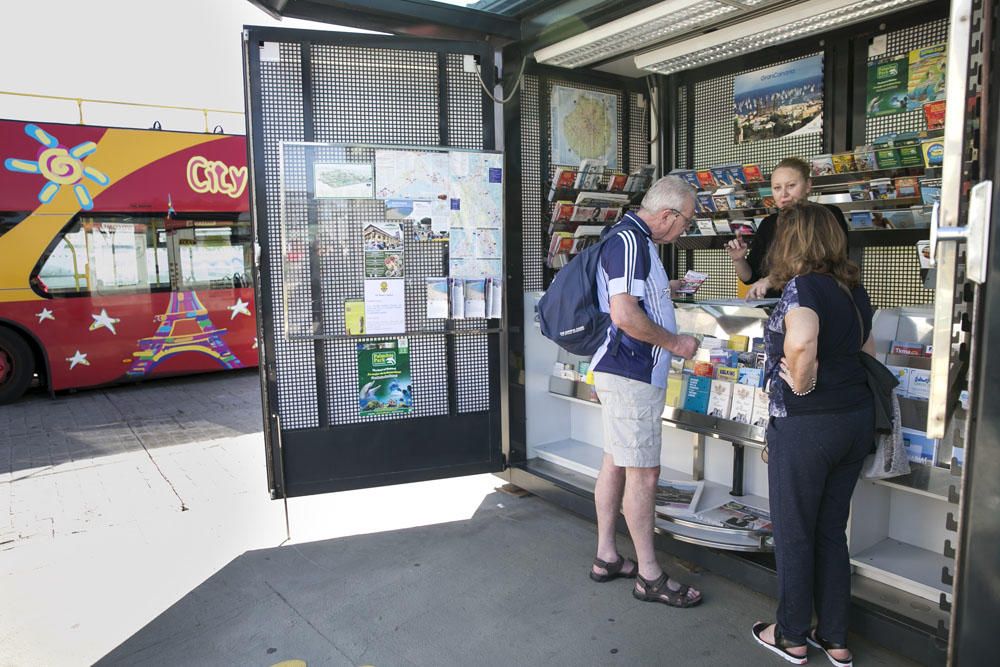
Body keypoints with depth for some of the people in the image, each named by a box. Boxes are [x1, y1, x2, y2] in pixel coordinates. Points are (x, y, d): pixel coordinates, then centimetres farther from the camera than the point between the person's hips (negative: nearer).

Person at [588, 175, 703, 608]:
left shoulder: (634, 239, 15)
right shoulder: (629, 240, -17)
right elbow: (624, 315, -26)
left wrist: (664, 289, 22)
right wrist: (674, 342, -14)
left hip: (625, 373, 11)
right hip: (631, 376, -11)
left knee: (616, 463, 15)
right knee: (643, 473, -2)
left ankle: (606, 557, 26)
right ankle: (649, 575, 10)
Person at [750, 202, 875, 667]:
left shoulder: (800, 286, -17)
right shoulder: (853, 288, 8)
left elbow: (802, 341, -36)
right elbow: (867, 350, 21)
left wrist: (801, 384, -20)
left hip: (805, 424, -8)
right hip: (856, 418, 8)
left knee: (793, 533, 9)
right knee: (832, 531, 18)